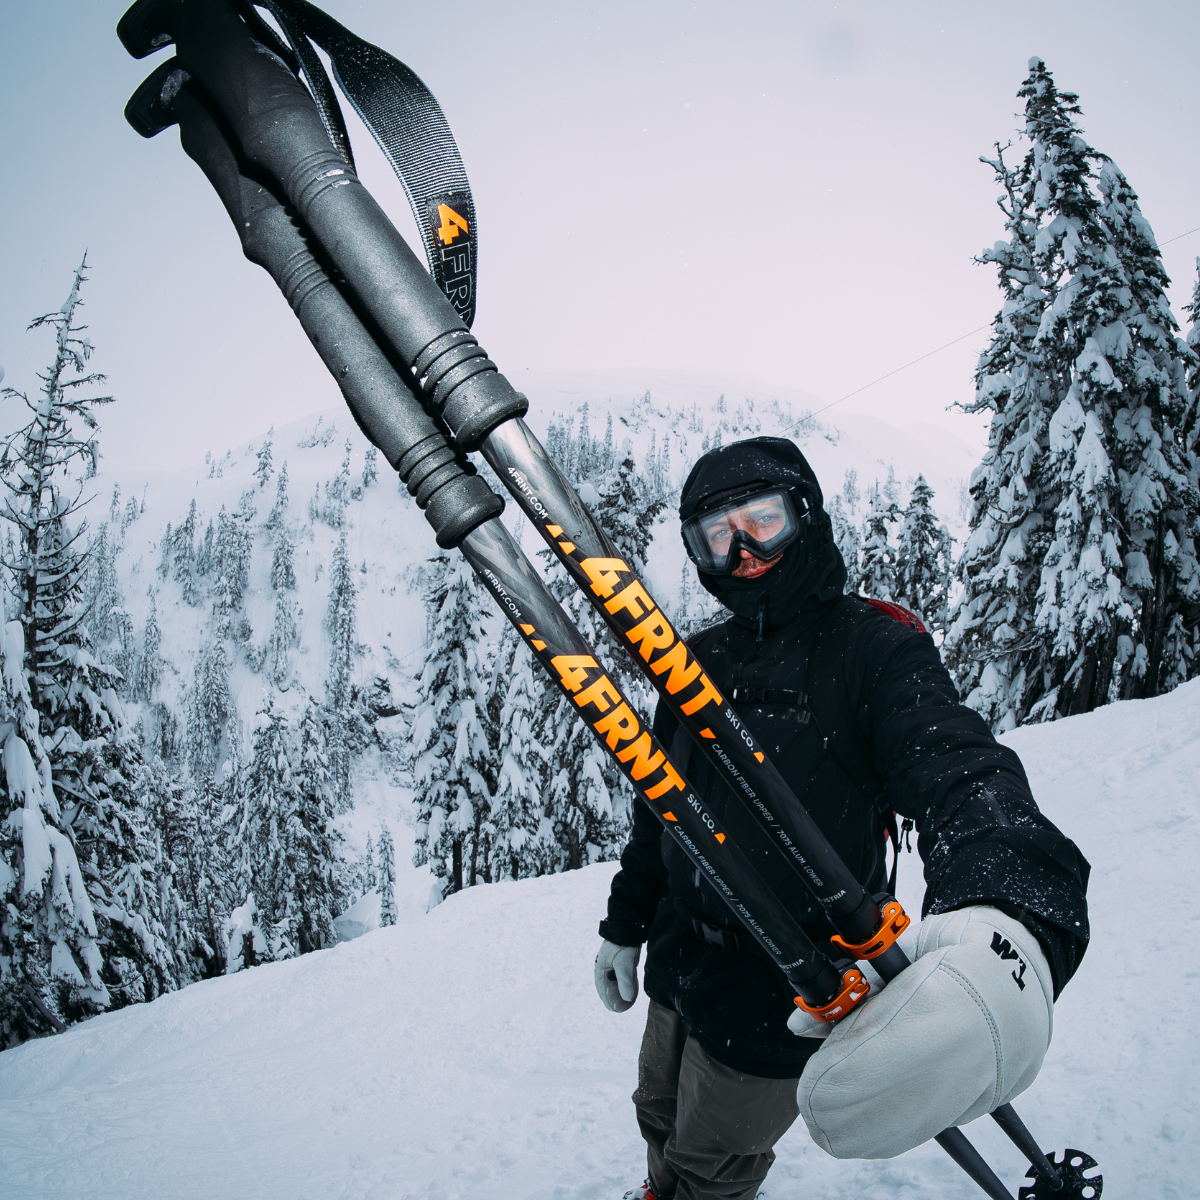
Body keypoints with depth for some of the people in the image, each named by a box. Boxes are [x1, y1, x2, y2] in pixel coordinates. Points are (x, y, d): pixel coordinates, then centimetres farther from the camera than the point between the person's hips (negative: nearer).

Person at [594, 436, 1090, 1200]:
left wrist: (1011, 924, -54)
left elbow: (962, 773, -34)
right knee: (662, 1123, 27)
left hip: (784, 1000, -5)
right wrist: (625, 924, 17)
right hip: (680, 967, 5)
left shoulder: (876, 650, -16)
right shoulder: (701, 662, 2)